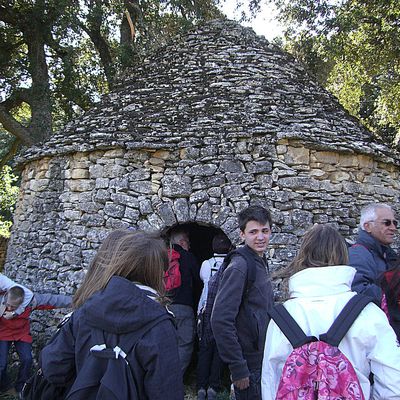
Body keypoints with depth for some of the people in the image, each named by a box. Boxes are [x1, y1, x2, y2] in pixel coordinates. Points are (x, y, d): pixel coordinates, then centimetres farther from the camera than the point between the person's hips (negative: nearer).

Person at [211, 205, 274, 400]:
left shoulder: (262, 263, 7)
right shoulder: (239, 267, -21)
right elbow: (221, 320, -25)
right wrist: (238, 368, -22)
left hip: (264, 360, 8)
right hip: (250, 367, -8)